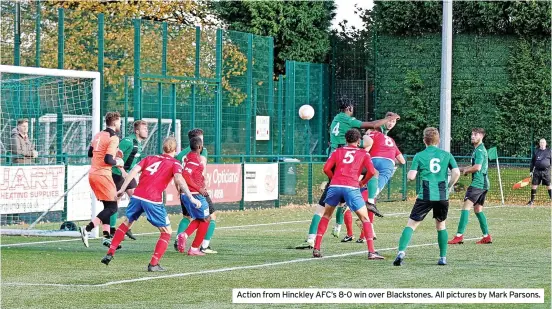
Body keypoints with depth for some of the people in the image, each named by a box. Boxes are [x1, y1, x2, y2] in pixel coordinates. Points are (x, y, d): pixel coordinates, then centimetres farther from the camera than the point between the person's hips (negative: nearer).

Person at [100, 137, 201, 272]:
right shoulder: (175, 163, 8)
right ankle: (153, 264, 2)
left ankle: (110, 254, 25)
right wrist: (191, 197, -17)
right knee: (166, 232, 11)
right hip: (153, 200, -5)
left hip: (137, 196, 5)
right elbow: (179, 179, -10)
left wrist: (122, 189, 8)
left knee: (127, 222, 28)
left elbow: (134, 171, 8)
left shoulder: (150, 158, 20)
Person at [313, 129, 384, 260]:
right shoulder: (363, 154, 16)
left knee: (326, 216, 22)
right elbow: (371, 171, 2)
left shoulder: (337, 152, 20)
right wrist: (363, 182, 19)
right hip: (351, 188, -2)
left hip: (334, 186, 2)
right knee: (365, 218, 7)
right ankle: (371, 252, -3)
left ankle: (316, 249, 15)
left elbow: (326, 169, 9)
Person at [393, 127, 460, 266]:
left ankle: (401, 252, -19)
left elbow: (411, 176, -6)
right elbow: (456, 173, -3)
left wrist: (410, 172, 17)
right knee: (441, 226, 21)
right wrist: (449, 186, 13)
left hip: (425, 196, -2)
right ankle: (443, 257, 18)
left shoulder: (419, 156, 2)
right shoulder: (446, 155, 8)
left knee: (411, 224, 0)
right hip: (443, 196, 2)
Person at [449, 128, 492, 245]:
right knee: (478, 209, 15)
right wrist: (461, 169, 19)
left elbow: (477, 167, -23)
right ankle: (487, 236, 15)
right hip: (483, 184, 11)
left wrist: (465, 170, -6)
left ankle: (459, 236, -20)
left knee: (466, 207, -14)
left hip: (477, 183, -11)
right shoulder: (479, 149, 20)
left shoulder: (479, 150, -12)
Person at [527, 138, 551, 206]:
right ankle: (532, 201, 10)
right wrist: (531, 171, 10)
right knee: (534, 185, 1)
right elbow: (532, 162, 13)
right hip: (537, 171, 1)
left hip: (546, 172, -1)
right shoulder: (536, 152, 9)